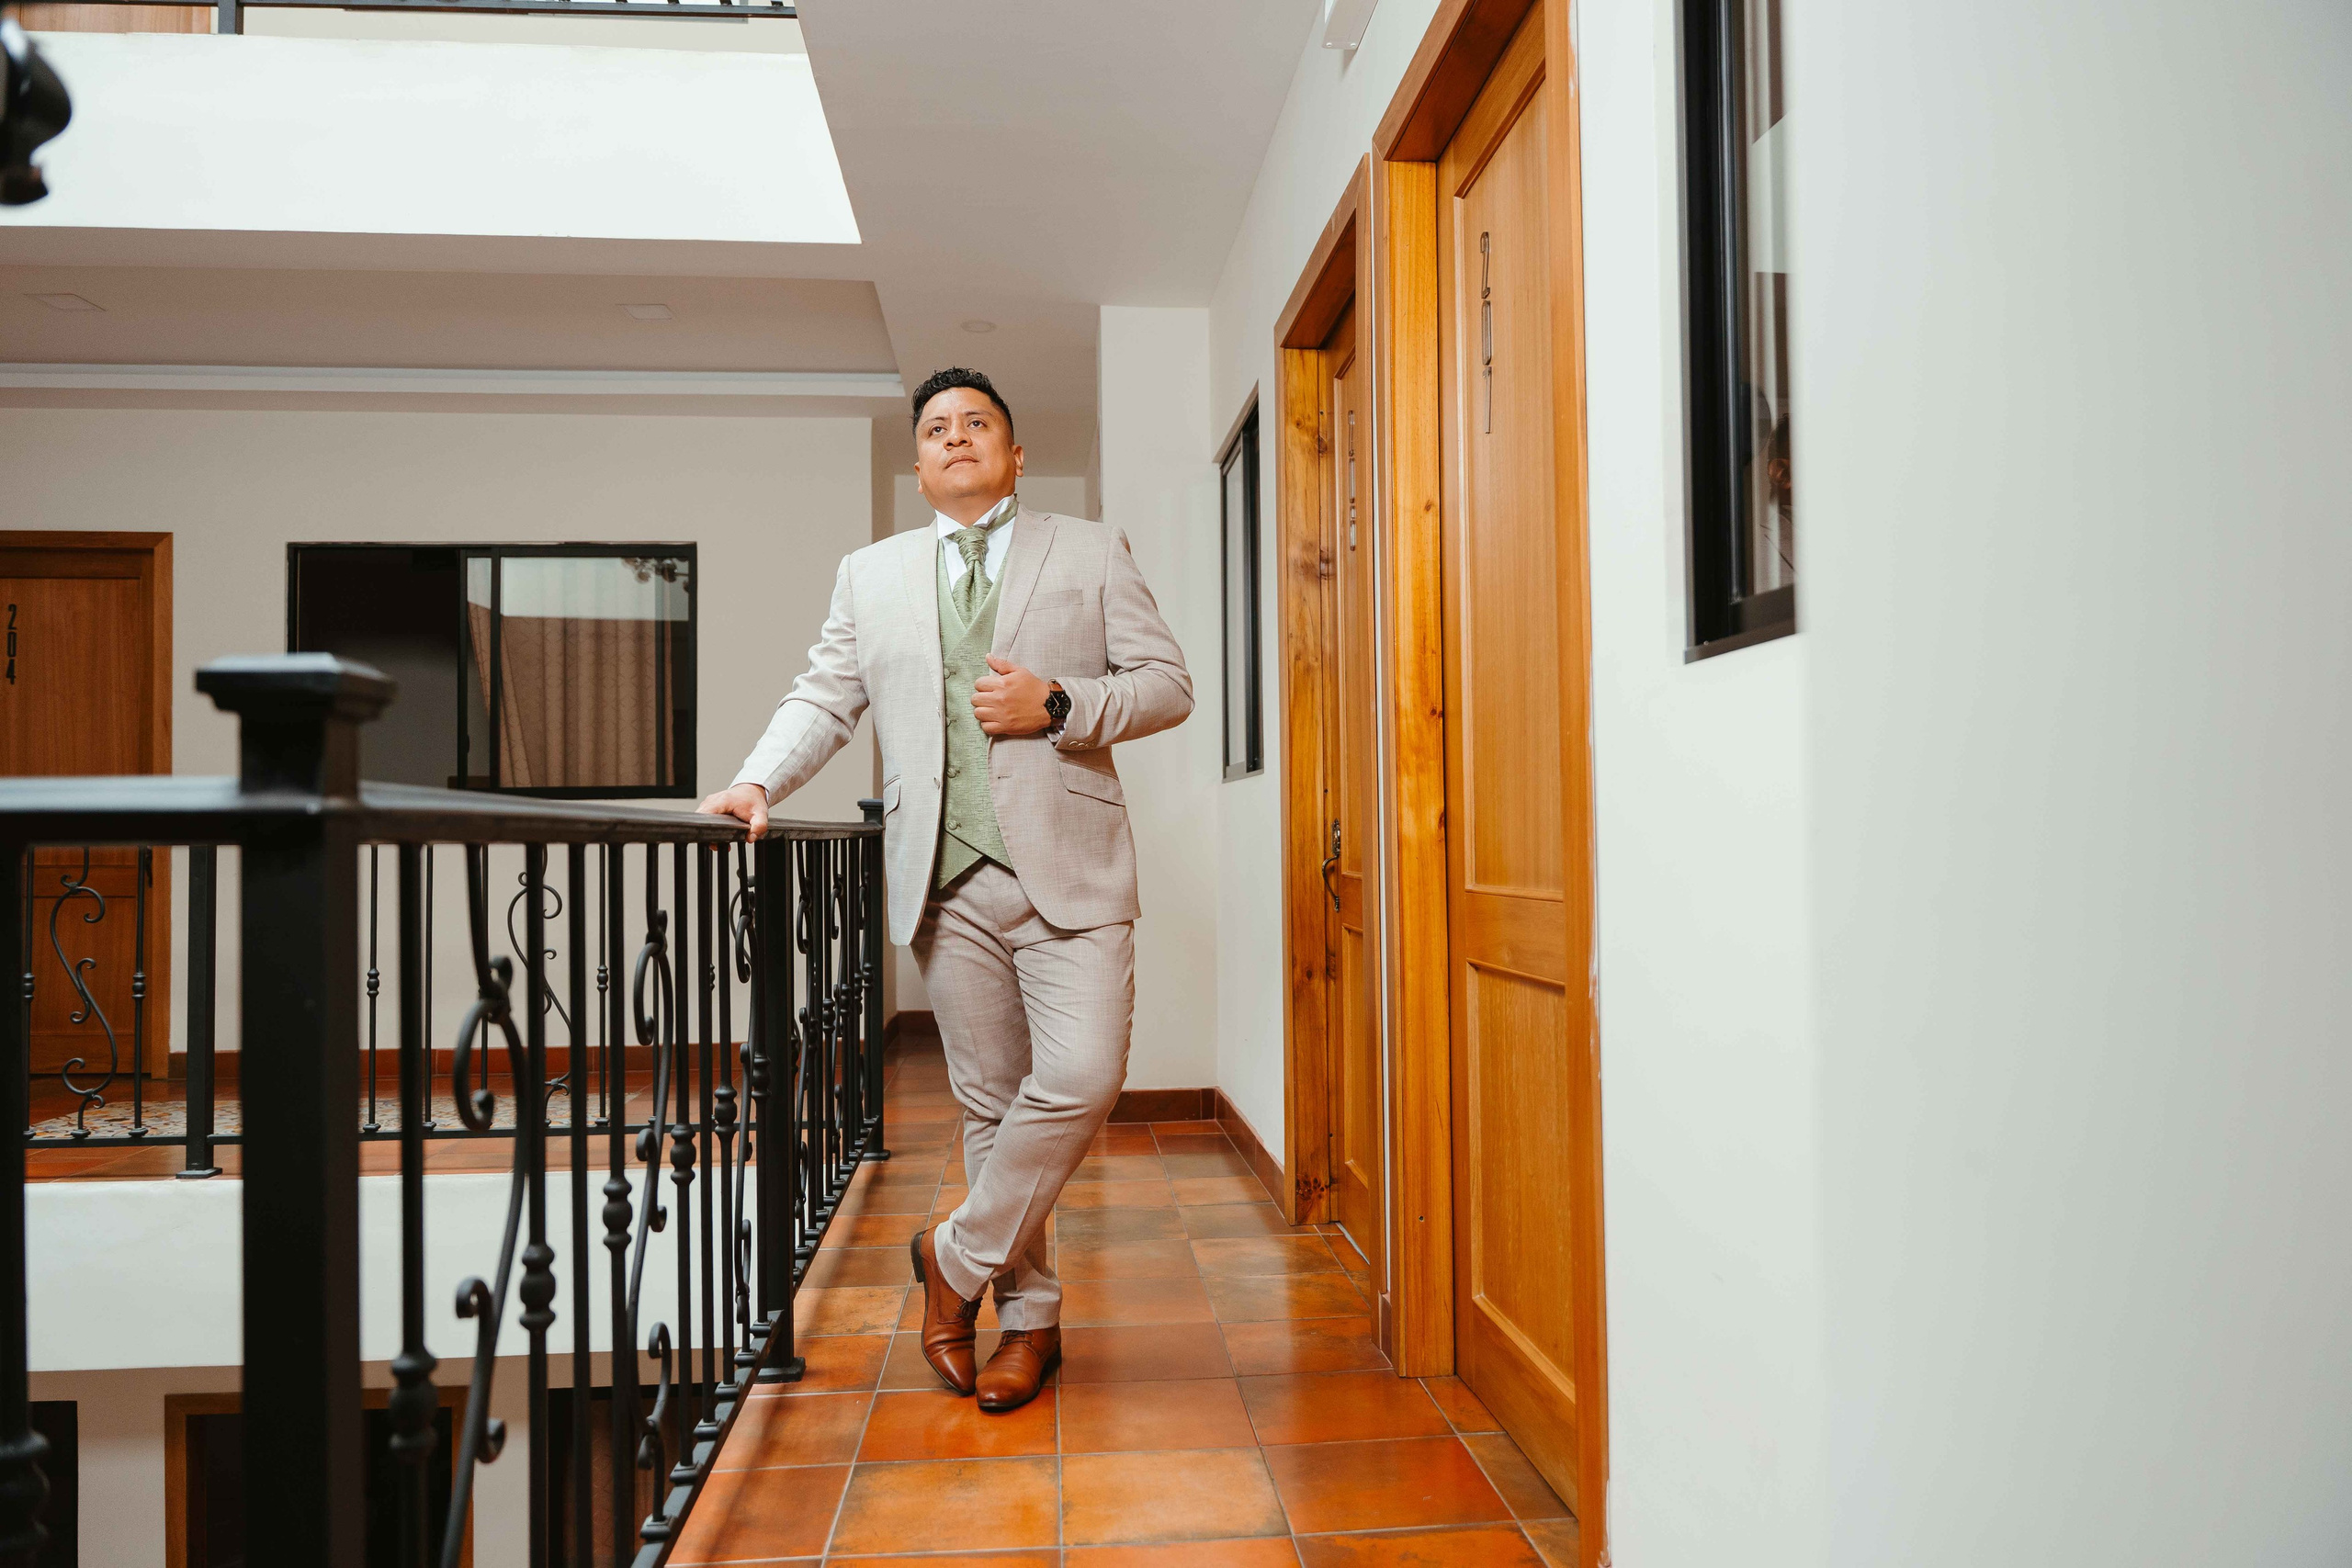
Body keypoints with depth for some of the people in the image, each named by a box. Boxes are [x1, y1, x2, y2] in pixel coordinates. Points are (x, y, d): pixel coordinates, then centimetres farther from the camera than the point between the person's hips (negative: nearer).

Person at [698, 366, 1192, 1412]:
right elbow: (823, 699, 15)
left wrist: (1057, 705, -10)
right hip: (947, 883, 2)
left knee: (1081, 1078, -15)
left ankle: (958, 1255, 8)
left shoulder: (1092, 551, 10)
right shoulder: (870, 575, 17)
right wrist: (758, 782, -3)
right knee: (989, 1100, 8)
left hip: (1066, 870, -2)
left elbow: (1167, 685, 5)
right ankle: (1029, 1314, 22)